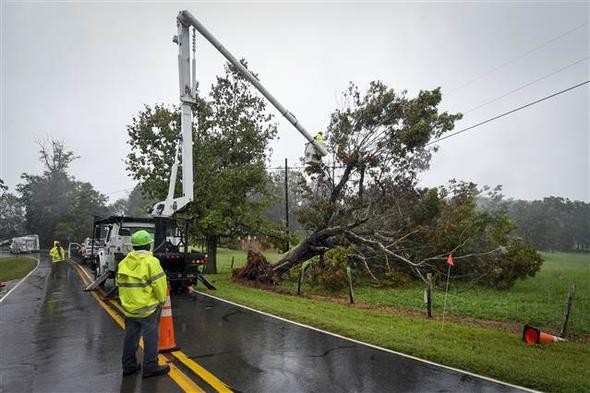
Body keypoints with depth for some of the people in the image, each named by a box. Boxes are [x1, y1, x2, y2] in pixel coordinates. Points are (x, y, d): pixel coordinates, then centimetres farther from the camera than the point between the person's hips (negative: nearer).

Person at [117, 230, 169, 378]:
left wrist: (126, 301, 20)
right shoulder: (150, 261, -16)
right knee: (150, 338, 4)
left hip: (129, 308, 7)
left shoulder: (124, 262, 5)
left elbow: (120, 283, 10)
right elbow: (159, 284, -18)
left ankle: (129, 366, 27)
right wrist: (162, 300, -3)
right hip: (148, 308, -7)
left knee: (130, 337, 17)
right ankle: (150, 367, 11)